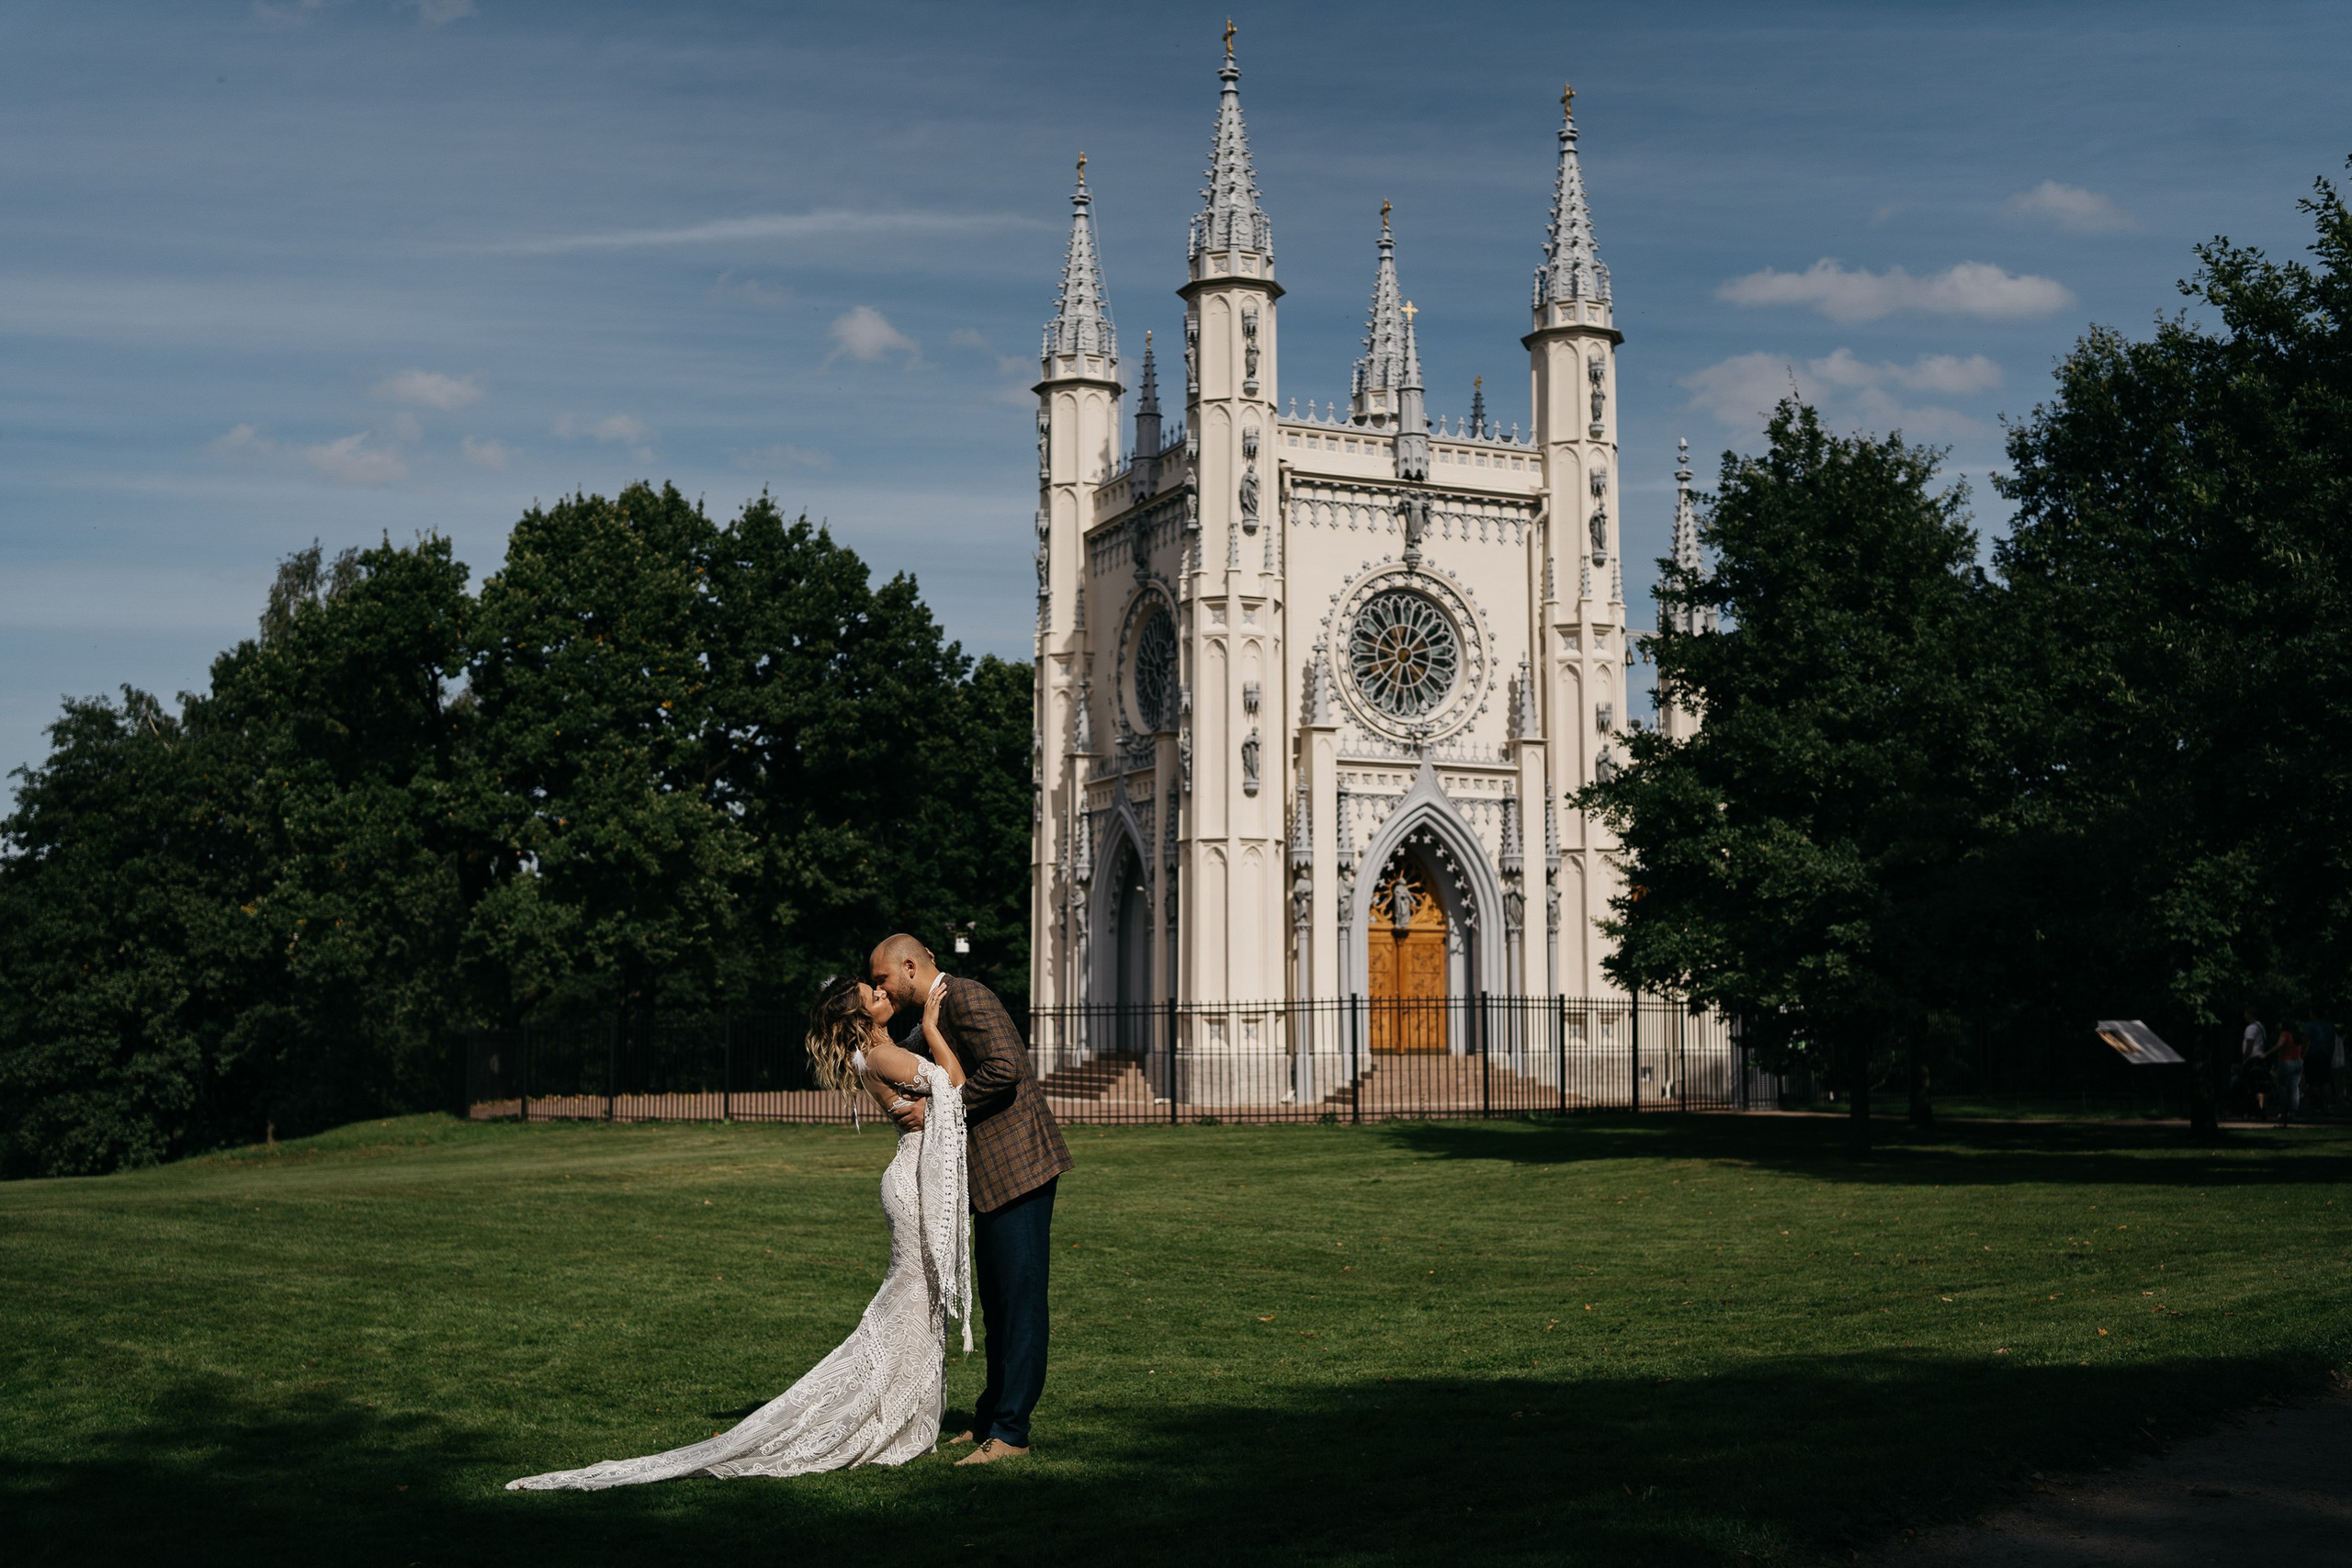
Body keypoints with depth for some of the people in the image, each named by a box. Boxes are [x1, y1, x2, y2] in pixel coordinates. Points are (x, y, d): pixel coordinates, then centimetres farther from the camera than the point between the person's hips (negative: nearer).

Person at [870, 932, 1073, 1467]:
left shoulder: (964, 997, -11)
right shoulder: (936, 1013, 19)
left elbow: (1003, 1068, -24)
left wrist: (936, 1107, -18)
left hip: (1018, 1164, -11)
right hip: (994, 1172, 11)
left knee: (1019, 1297, -7)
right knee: (997, 1302, 16)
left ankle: (1010, 1430, -5)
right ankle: (993, 1416, 24)